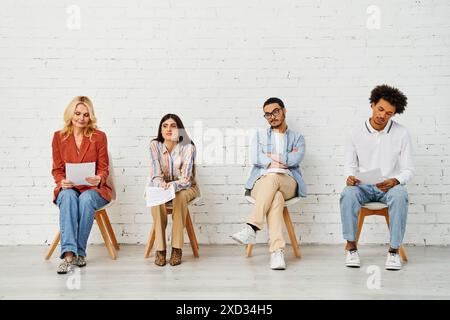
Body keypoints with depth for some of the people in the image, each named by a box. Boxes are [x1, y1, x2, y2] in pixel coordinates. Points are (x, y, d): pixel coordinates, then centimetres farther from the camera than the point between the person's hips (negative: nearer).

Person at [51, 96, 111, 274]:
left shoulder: (99, 137, 3)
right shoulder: (59, 137, 7)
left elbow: (104, 169, 1)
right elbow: (57, 169, 6)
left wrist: (99, 179, -23)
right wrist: (62, 182, -18)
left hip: (92, 189, -1)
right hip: (68, 189, 1)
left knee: (86, 199, -35)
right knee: (69, 197, -35)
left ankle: (79, 252, -25)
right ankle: (69, 253, -43)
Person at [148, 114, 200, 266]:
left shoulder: (188, 147, -17)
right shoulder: (155, 145, -11)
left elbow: (185, 178, -22)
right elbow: (156, 175, -15)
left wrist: (173, 185, -44)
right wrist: (162, 185, -37)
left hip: (184, 187, -1)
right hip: (160, 186, 1)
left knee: (180, 196, -36)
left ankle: (177, 248, -29)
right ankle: (160, 248, -27)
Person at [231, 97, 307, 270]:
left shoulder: (297, 138, 21)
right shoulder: (260, 136, 25)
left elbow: (295, 159, -2)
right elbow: (255, 158, 4)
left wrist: (271, 156, 3)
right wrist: (283, 161, -2)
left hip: (288, 183, 0)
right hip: (261, 182, 0)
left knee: (272, 178, -38)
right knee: (276, 197, -37)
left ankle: (252, 227, -46)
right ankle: (277, 251, -48)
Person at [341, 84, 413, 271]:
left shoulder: (401, 134, -1)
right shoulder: (357, 133, 3)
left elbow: (408, 170, 0)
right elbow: (350, 164, 10)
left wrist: (394, 181, -22)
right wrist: (350, 176, -14)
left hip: (390, 186, -1)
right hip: (363, 186, 1)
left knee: (400, 196, -36)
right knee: (348, 194, -33)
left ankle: (394, 249, -25)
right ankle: (351, 245, -21)